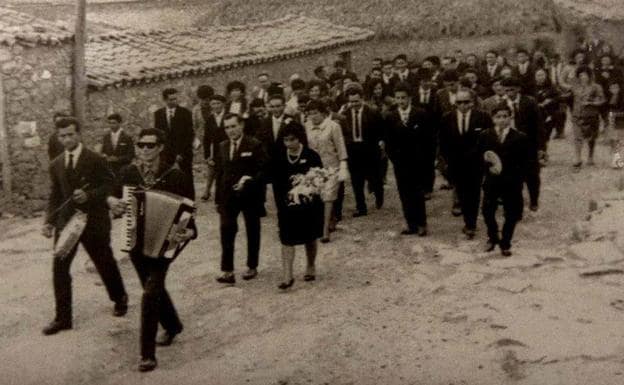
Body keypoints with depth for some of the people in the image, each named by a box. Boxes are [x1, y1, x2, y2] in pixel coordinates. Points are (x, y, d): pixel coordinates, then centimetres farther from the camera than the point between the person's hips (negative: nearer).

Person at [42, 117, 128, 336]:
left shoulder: (95, 160, -9)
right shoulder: (56, 165, 6)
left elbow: (109, 186, -9)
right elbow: (55, 196, 11)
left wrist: (89, 195, -25)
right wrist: (49, 221, 0)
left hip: (93, 221, -4)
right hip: (66, 222, 4)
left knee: (105, 263, 11)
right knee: (59, 268, -4)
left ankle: (119, 299, 38)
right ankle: (63, 318, 5)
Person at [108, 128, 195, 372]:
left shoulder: (175, 175, -14)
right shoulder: (128, 173, -4)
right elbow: (116, 196, 10)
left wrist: (189, 232, -30)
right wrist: (112, 201, -14)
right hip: (135, 242, 5)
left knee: (150, 293, -13)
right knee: (155, 288, 21)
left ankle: (147, 354, -2)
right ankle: (173, 326, 47)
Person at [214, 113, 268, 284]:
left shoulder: (255, 145, -7)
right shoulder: (221, 147, 8)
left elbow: (263, 170, -9)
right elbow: (219, 173, 11)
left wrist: (249, 180, -25)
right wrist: (218, 198, 9)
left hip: (250, 196, -3)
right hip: (228, 196, 3)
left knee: (252, 232, 11)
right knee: (226, 231, -8)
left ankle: (252, 267, 26)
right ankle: (228, 271, -7)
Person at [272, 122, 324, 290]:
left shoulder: (311, 156, -5)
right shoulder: (279, 158, 0)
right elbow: (276, 183, 2)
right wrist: (281, 204, -6)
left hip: (309, 205, -1)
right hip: (287, 206, 1)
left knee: (310, 238, 15)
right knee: (287, 240, -5)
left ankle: (311, 267, 35)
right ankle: (288, 276, -4)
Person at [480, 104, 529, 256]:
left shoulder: (520, 138, -6)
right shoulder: (485, 136, 1)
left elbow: (524, 163, -3)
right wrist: (488, 167, -10)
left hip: (511, 182, -1)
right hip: (491, 181, 1)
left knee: (511, 215, 6)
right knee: (487, 211, 3)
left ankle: (505, 244, 23)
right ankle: (493, 238, 28)